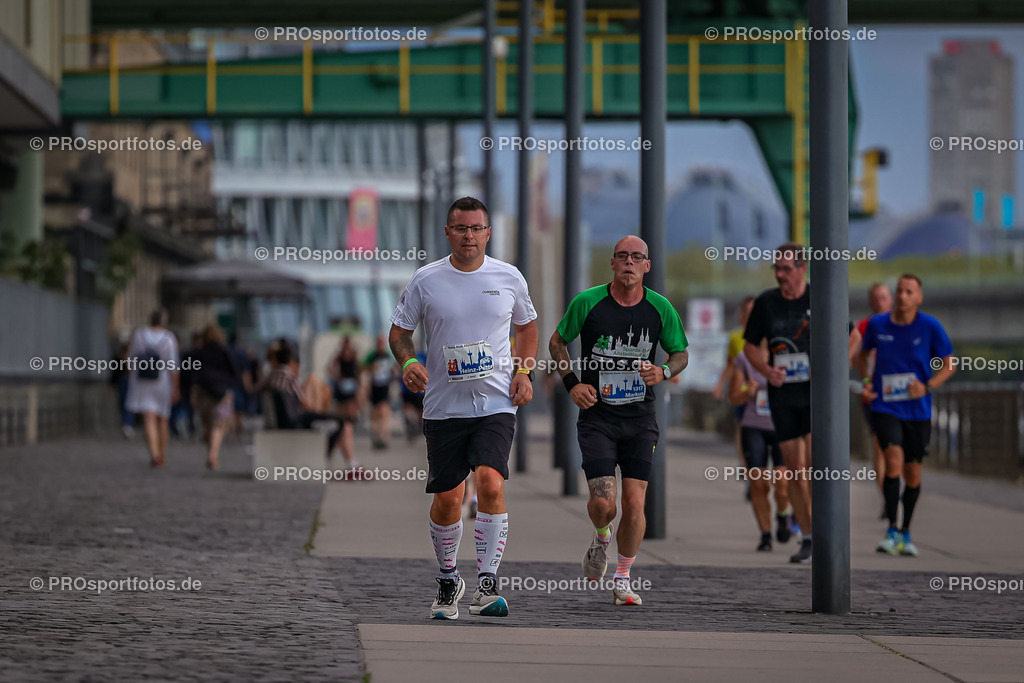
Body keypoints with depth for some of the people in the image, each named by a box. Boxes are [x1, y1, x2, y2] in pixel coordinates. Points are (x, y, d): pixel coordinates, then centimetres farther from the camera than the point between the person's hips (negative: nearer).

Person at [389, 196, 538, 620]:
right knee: (446, 498, 4)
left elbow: (527, 326, 19)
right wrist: (409, 362, -12)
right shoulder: (426, 280, 0)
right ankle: (448, 581, 28)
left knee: (490, 482, -21)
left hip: (496, 404, -1)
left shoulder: (509, 278, 3)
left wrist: (524, 370, 4)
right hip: (444, 406, 1)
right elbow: (399, 332, 8)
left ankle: (487, 584, -17)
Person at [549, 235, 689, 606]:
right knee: (603, 501, -12)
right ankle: (601, 539, 25)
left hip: (640, 419, 2)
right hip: (596, 416, -2)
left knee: (634, 502, -5)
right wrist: (571, 382, -4)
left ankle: (622, 580, 13)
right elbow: (557, 342, 9)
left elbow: (681, 353, 11)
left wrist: (663, 372, -10)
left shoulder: (661, 308, -2)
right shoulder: (587, 302, -7)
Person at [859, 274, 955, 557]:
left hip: (917, 410, 1)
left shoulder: (930, 327, -5)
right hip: (885, 407, -1)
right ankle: (891, 531, -15)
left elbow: (949, 364, 3)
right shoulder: (877, 324, -1)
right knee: (894, 459, -21)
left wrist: (927, 387, -13)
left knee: (912, 472, 8)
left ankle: (906, 532, 27)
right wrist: (867, 380, 3)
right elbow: (864, 353, 19)